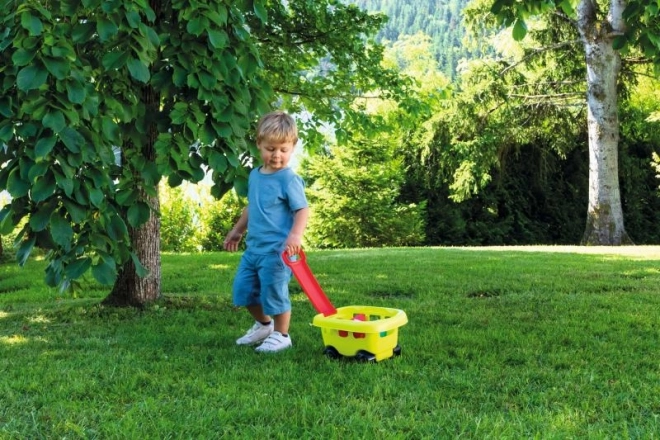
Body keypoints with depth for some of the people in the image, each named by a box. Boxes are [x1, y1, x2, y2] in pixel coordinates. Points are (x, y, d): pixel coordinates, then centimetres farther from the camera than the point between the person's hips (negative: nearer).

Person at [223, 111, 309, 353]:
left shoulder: (289, 179, -12)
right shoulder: (255, 175, 10)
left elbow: (302, 210, -17)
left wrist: (295, 235, -32)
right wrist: (237, 230, 30)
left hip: (277, 250, -8)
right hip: (253, 247, 8)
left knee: (274, 292, -1)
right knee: (242, 288, 14)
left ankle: (281, 335, 20)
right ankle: (264, 324, 36)